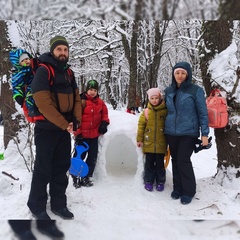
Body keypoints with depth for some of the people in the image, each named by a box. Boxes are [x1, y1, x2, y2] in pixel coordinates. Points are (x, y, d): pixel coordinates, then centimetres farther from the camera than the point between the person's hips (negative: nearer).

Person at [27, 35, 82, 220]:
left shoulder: (69, 73, 12)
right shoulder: (43, 71, -11)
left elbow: (76, 98, 14)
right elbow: (43, 102, -20)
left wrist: (76, 119, -3)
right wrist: (64, 124, -17)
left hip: (65, 129, 7)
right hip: (47, 129, -7)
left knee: (62, 168, 12)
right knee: (43, 169, 2)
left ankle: (58, 204, 25)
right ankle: (37, 206, 19)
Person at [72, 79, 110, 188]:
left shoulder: (100, 102, 5)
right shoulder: (81, 101, -12)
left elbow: (104, 114, 15)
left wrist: (104, 124, -3)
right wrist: (77, 131, -14)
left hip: (94, 135, 5)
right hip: (81, 135, -5)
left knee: (92, 157, 11)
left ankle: (86, 177, 24)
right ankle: (75, 177, 19)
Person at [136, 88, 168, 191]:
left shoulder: (165, 111, -4)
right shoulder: (146, 112, 0)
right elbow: (141, 126, 4)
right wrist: (139, 139, 2)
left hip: (161, 143, -1)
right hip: (148, 143, 1)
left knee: (160, 164, 11)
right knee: (149, 163, 11)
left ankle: (160, 182, 26)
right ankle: (148, 181, 25)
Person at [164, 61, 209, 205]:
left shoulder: (196, 90, -7)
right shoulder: (168, 91, 6)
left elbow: (203, 113, -6)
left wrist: (204, 133, -9)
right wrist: (164, 127, 15)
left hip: (189, 133, -4)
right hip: (171, 132, 5)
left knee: (183, 160, -7)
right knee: (175, 160, 11)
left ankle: (188, 191, 11)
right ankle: (178, 188, 26)